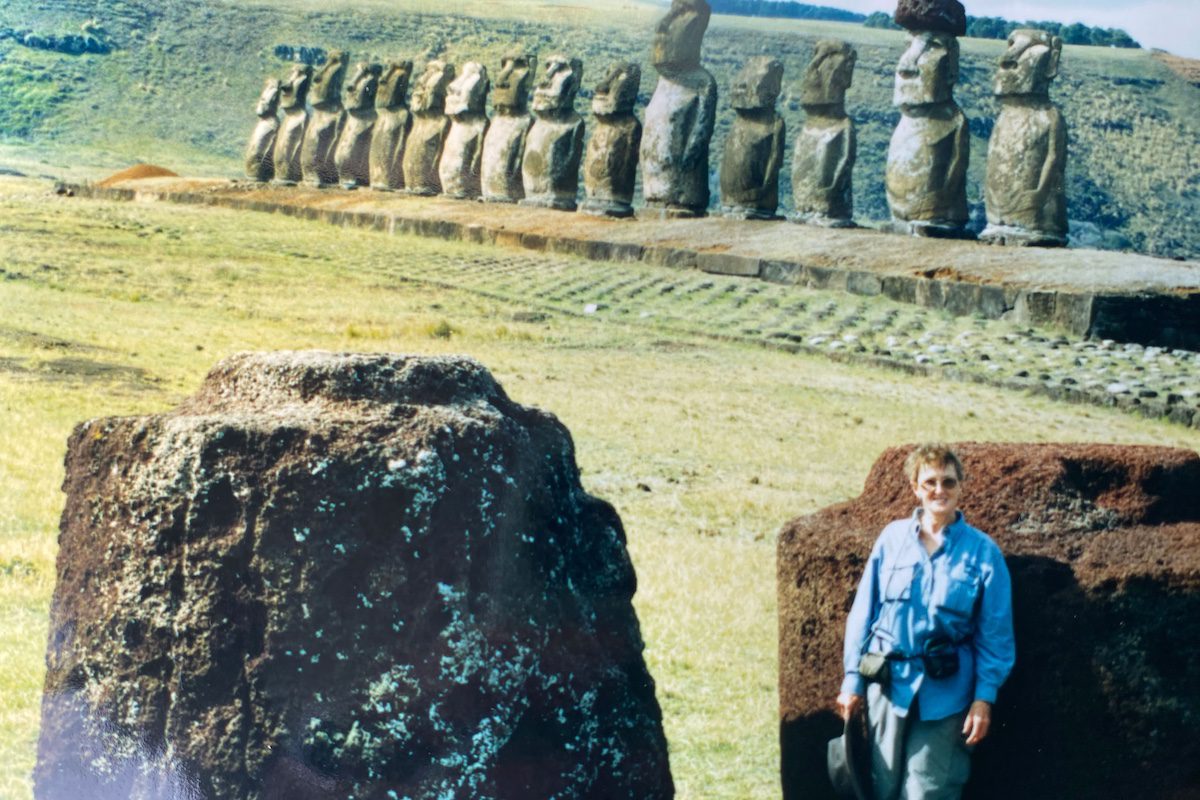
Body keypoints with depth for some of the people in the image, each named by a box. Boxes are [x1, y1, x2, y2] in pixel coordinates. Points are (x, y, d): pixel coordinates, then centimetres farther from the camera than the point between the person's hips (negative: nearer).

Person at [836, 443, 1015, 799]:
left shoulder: (982, 551, -4)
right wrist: (852, 679, 4)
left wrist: (984, 697, -7)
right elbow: (864, 612, 5)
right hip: (888, 681, 2)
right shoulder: (893, 538, 0)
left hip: (945, 690, -2)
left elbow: (995, 635, -2)